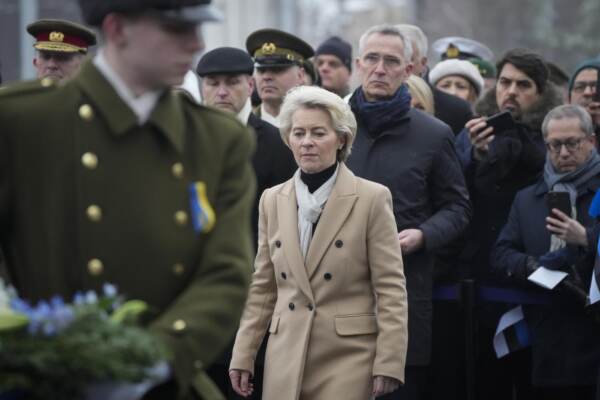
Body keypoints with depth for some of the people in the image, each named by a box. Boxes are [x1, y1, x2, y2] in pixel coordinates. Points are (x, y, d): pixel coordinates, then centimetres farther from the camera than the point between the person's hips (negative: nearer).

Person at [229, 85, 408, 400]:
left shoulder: (372, 198, -3)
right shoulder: (272, 200, 10)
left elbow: (391, 289, -5)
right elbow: (262, 288, 14)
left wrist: (388, 364, -10)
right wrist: (243, 357, 9)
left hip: (347, 360, -4)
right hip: (286, 361, 4)